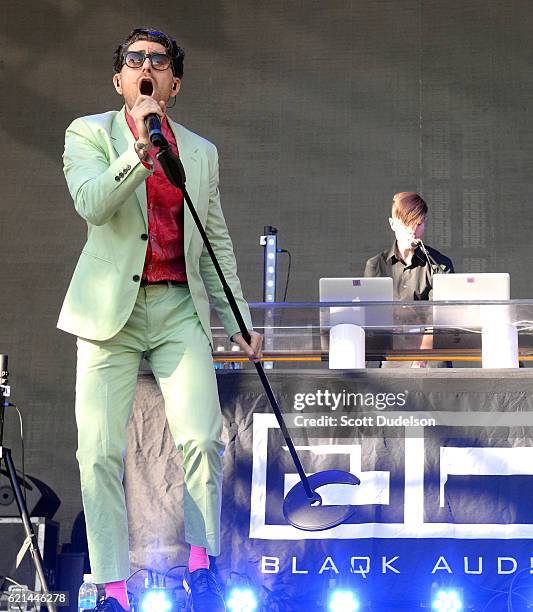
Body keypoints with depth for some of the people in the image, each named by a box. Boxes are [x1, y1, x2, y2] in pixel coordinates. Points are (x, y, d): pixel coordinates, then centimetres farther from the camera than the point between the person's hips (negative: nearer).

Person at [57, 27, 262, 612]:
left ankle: (201, 564, 3)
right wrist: (141, 148, -20)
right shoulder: (88, 134, 7)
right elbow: (91, 204, -12)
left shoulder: (201, 152, 17)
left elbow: (217, 243, 20)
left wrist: (240, 321, 16)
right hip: (111, 309, -2)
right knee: (101, 453, -5)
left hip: (180, 309, 2)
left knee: (202, 438, -14)